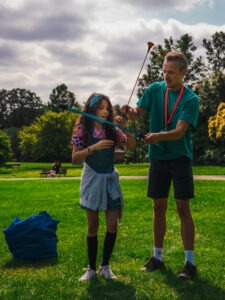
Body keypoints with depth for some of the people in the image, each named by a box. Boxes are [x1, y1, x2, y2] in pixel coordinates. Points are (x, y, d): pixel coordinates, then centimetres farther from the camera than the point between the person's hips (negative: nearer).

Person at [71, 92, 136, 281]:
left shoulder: (112, 130, 2)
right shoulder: (82, 130, -6)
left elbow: (132, 146, -2)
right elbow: (75, 158, -11)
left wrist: (125, 128, -15)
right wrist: (93, 147, -24)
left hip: (110, 179, 2)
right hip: (92, 179, -2)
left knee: (112, 225, -2)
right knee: (93, 225, 5)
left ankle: (105, 266, 14)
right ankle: (92, 268, 16)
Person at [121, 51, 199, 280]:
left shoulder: (190, 99, -11)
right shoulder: (155, 89, 2)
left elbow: (180, 131, -21)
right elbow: (137, 113, -5)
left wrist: (157, 136, -39)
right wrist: (129, 112, -28)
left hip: (180, 157, -3)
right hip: (158, 157, 4)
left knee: (183, 208, -4)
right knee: (158, 207, 9)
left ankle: (189, 261, 3)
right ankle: (157, 257, 20)